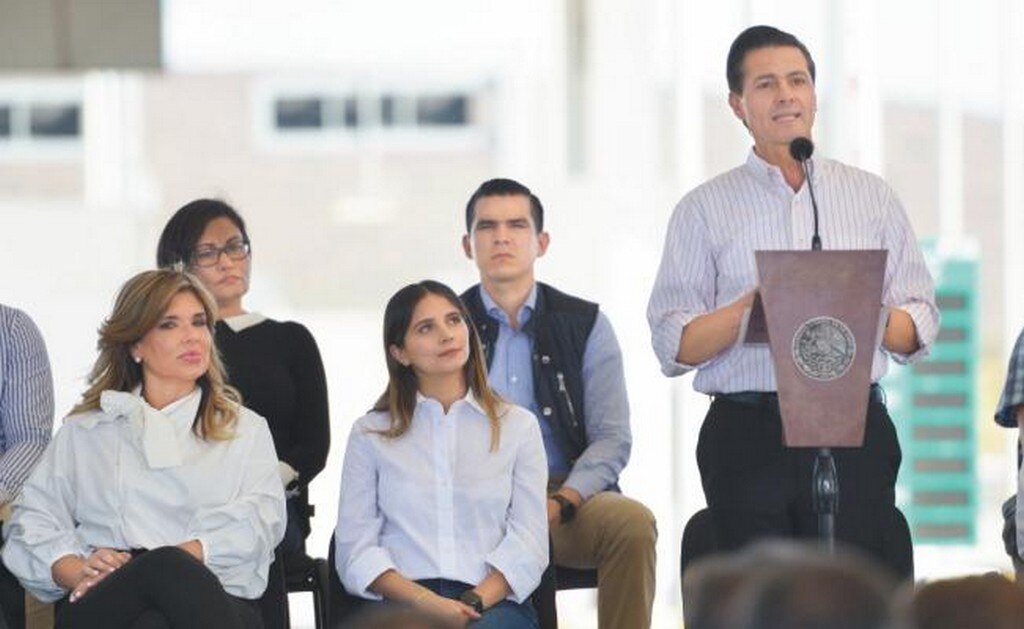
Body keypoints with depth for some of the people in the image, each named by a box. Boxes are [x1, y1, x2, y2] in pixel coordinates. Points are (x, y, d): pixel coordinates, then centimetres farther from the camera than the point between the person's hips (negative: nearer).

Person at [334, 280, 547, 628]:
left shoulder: (517, 426, 16)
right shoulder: (370, 435, 15)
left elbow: (528, 540, 7)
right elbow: (355, 547, 6)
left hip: (493, 601, 1)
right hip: (402, 601, -1)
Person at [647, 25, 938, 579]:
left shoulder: (873, 197, 14)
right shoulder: (704, 210, 9)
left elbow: (919, 330, 9)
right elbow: (672, 345, 2)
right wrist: (750, 309, -13)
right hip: (748, 436, -1)